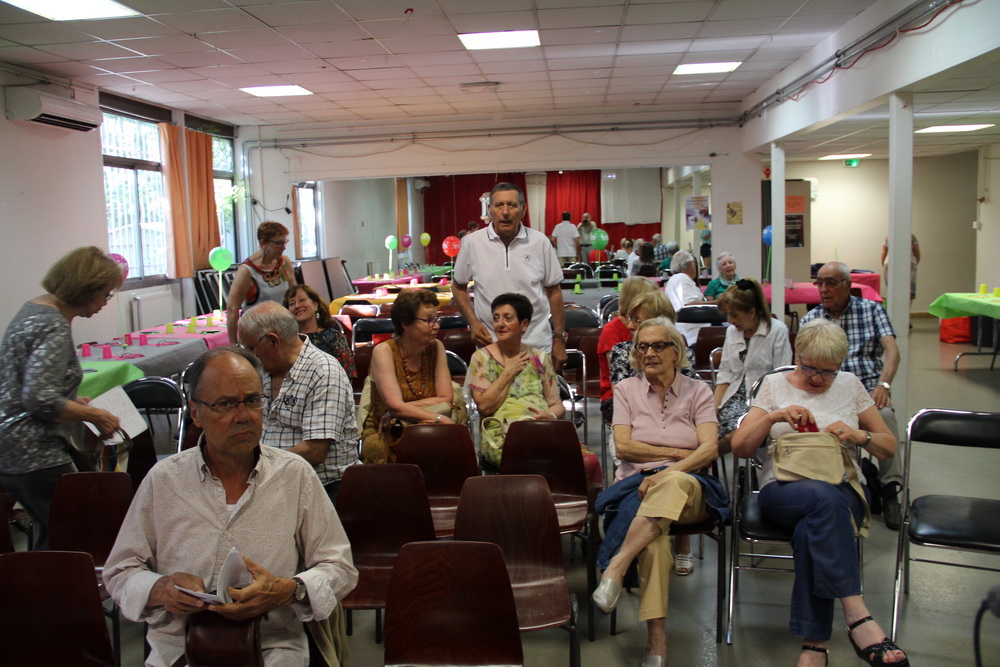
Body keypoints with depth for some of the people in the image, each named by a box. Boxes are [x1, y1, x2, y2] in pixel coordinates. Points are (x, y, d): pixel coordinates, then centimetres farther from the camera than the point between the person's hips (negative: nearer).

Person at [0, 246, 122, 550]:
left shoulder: (33, 308, 12)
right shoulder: (54, 326, -18)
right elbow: (40, 399, -26)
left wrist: (73, 402, 17)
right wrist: (94, 415, -15)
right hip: (35, 457, -10)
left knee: (49, 537, 19)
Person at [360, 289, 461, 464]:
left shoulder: (436, 348, 4)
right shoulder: (384, 351, -9)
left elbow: (446, 399, -4)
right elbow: (395, 406, -19)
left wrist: (403, 408, -14)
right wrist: (439, 418, -23)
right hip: (384, 434, -3)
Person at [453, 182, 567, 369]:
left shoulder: (540, 242, 0)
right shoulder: (472, 243, -1)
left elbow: (553, 291, 6)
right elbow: (459, 287, 10)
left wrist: (559, 339, 4)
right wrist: (473, 322, -4)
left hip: (537, 346, 0)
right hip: (490, 345, 0)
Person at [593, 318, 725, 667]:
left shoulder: (697, 391, 13)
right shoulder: (627, 390, 15)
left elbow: (709, 448, -3)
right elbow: (624, 446, 2)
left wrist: (667, 473, -19)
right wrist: (677, 452, -4)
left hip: (688, 488, 0)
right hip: (637, 485, 0)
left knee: (673, 483, -41)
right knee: (654, 537, -36)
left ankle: (614, 570, -42)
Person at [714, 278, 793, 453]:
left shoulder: (777, 331, -4)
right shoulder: (732, 331, 14)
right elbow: (725, 375, 13)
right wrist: (714, 409, 0)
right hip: (735, 398, 4)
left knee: (738, 434, -33)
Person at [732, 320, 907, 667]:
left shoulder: (850, 385, 16)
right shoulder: (774, 384, 12)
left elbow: (890, 446, 18)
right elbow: (739, 447, 6)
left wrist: (859, 436, -4)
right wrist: (774, 415, -10)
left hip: (844, 489, 1)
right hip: (783, 489, -1)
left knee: (810, 531, -36)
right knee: (824, 498, -39)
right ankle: (857, 617, -42)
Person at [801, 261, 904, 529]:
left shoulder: (872, 310, 12)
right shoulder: (811, 319, 15)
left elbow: (891, 350, 0)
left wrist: (883, 384, -19)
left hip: (869, 387, 0)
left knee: (885, 414, -35)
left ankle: (890, 490, -23)